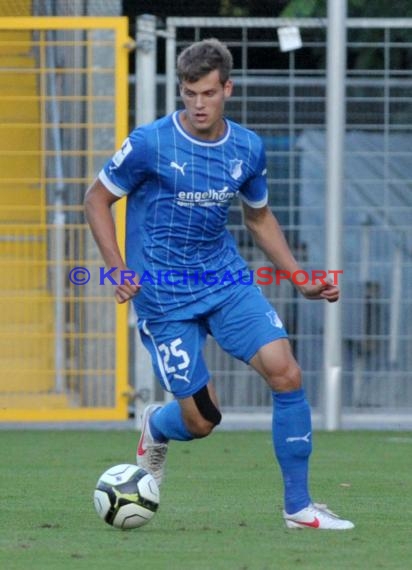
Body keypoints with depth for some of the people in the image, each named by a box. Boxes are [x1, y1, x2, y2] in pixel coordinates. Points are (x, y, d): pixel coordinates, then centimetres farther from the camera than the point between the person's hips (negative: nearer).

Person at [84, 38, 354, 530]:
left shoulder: (248, 149, 1)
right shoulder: (150, 144, -13)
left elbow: (259, 217, 17)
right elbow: (97, 199, -2)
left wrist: (301, 281, 10)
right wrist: (119, 270, -14)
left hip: (227, 281, 4)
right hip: (164, 296, -4)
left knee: (286, 373, -16)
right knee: (202, 421, -4)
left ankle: (298, 507, -5)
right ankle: (157, 427, 36)